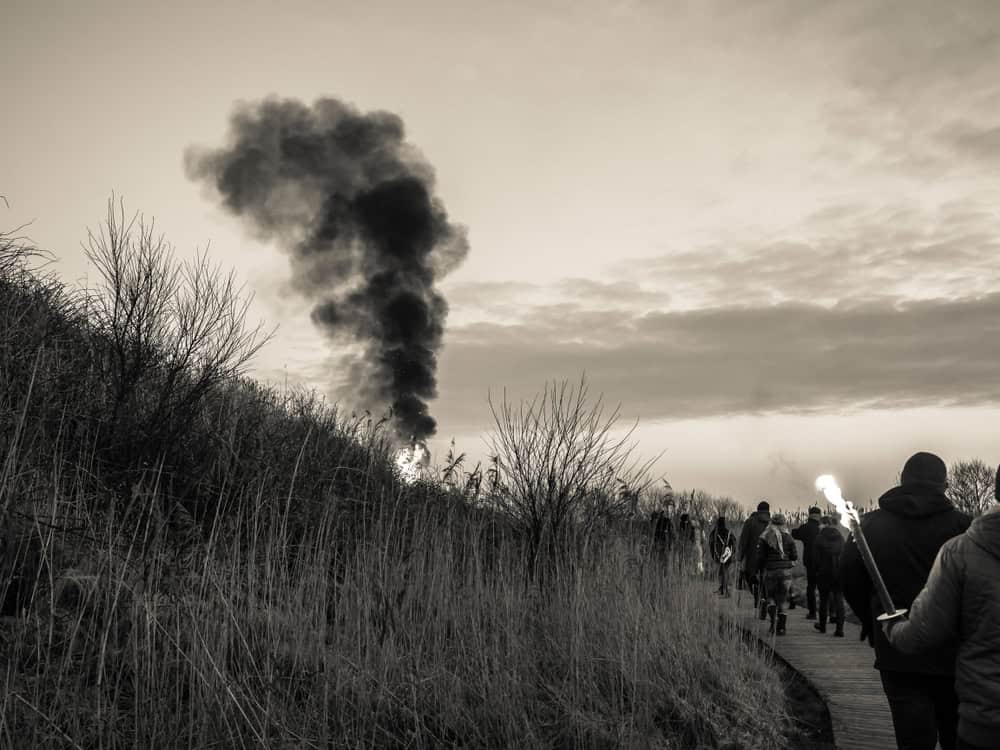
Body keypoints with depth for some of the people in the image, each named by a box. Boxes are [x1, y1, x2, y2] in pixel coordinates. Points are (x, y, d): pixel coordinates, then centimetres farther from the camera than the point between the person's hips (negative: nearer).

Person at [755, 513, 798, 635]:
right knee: (782, 599, 8)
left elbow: (760, 556, -5)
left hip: (770, 570, -1)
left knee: (770, 597, 13)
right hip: (786, 570, 1)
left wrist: (759, 570, 8)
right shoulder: (788, 537, 1)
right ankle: (781, 627, 5)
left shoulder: (765, 538, -3)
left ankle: (773, 619, -9)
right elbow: (795, 556, 1)